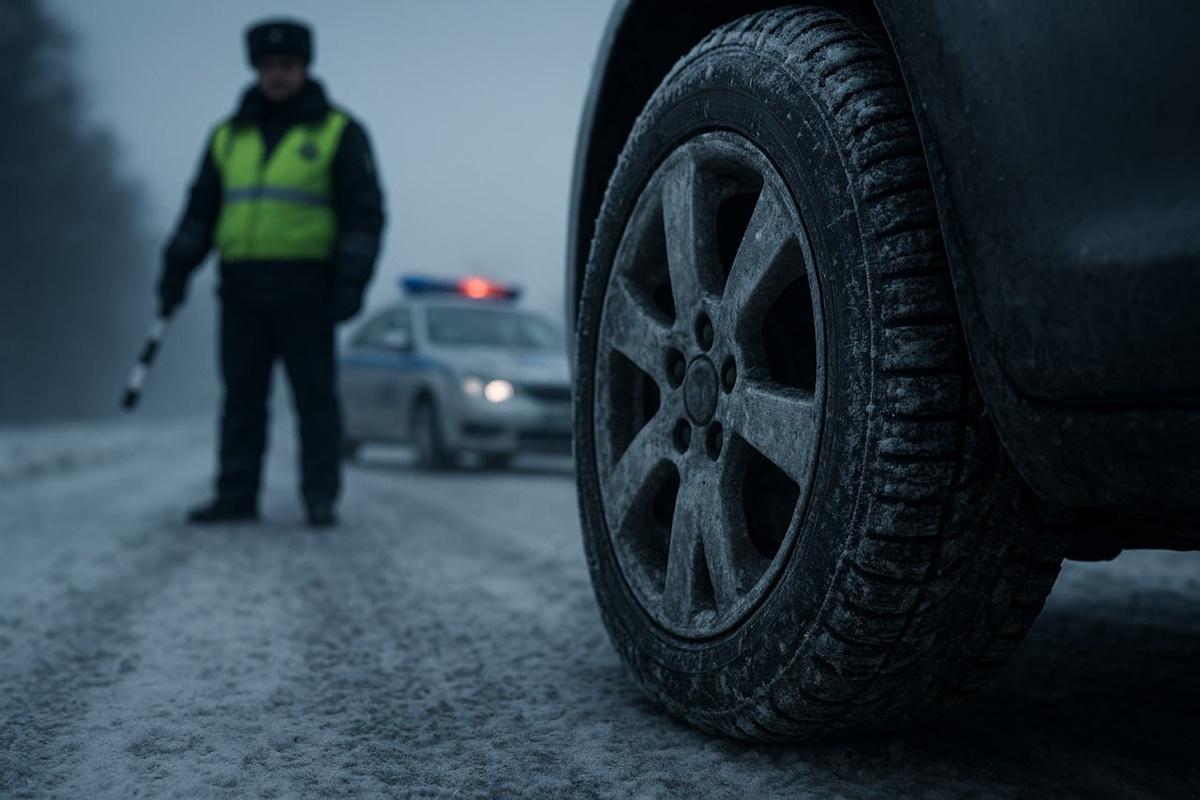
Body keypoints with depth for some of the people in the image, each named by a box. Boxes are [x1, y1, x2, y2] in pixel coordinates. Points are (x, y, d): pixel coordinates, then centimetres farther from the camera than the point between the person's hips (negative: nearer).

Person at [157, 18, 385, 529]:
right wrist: (176, 271, 10)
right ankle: (236, 496, 11)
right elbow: (199, 211, 19)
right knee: (242, 395, 6)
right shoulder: (229, 136, 16)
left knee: (315, 395, -2)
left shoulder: (338, 132, 4)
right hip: (241, 289, 4)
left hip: (305, 289, -4)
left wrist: (351, 282, -11)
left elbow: (364, 213, -1)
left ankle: (321, 497, 4)